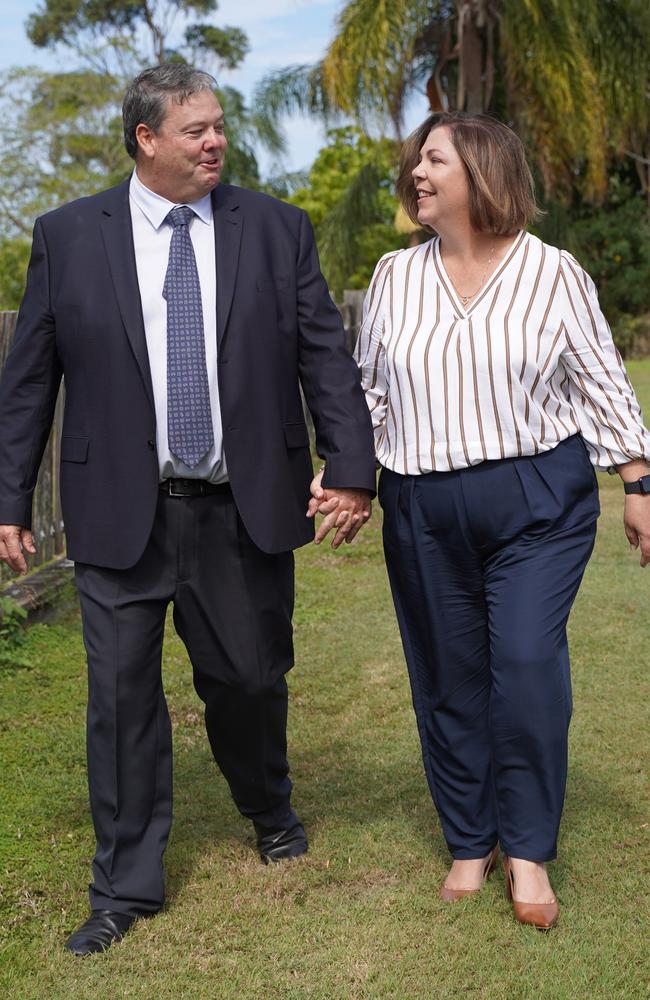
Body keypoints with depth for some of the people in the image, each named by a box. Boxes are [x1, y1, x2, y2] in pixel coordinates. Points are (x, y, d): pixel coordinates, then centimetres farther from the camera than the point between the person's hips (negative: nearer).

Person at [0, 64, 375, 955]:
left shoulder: (277, 229, 3)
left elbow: (326, 357, 2)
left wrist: (352, 470, -7)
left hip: (245, 510, 1)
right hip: (122, 509, 0)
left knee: (250, 678, 12)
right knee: (122, 694, 4)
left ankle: (270, 812, 43)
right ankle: (127, 885, 20)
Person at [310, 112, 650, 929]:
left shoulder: (553, 274, -1)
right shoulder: (395, 277, 7)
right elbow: (369, 388, 12)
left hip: (538, 501, -3)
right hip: (424, 513, 3)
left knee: (528, 665, -12)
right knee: (447, 679, 8)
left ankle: (528, 850, 8)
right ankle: (469, 842, 26)